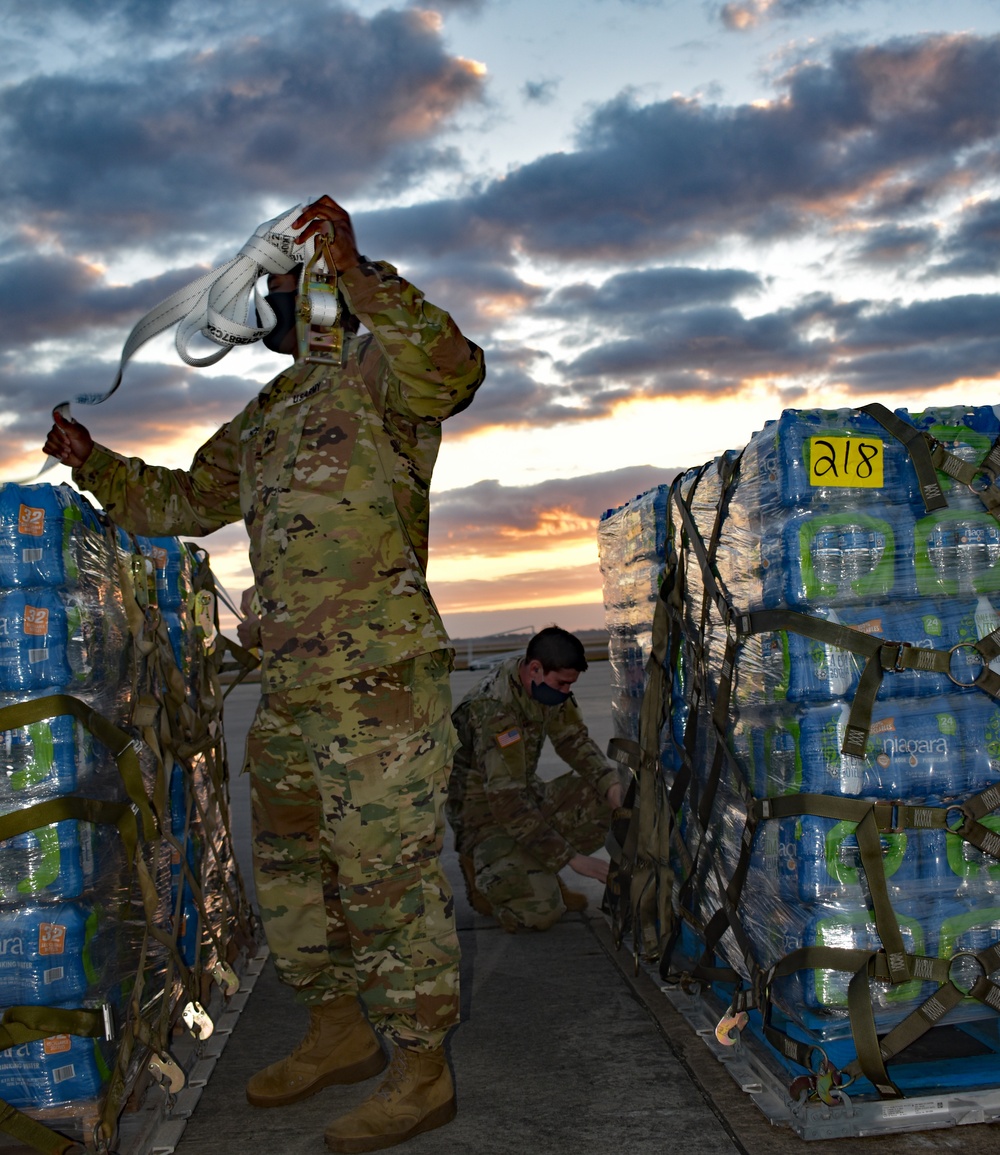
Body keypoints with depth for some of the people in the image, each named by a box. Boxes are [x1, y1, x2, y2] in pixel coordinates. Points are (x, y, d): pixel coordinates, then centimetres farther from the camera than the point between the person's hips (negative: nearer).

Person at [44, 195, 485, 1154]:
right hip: (289, 689, 10)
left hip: (378, 680, -9)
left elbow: (448, 371, -28)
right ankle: (338, 1034, 35)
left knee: (389, 877, -1)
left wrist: (358, 270, -32)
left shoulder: (375, 372, -4)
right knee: (290, 867, 18)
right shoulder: (261, 421, 22)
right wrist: (93, 462, 21)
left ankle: (421, 1074, 14)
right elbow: (180, 501, 32)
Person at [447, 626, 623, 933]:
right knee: (541, 912, -22)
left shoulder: (548, 684, -8)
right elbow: (507, 804, -33)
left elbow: (574, 739, 4)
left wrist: (611, 783, -14)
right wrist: (572, 857, -31)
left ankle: (544, 872, 6)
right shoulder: (495, 710, -32)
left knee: (606, 802, -10)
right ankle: (481, 867, 5)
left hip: (527, 794, 8)